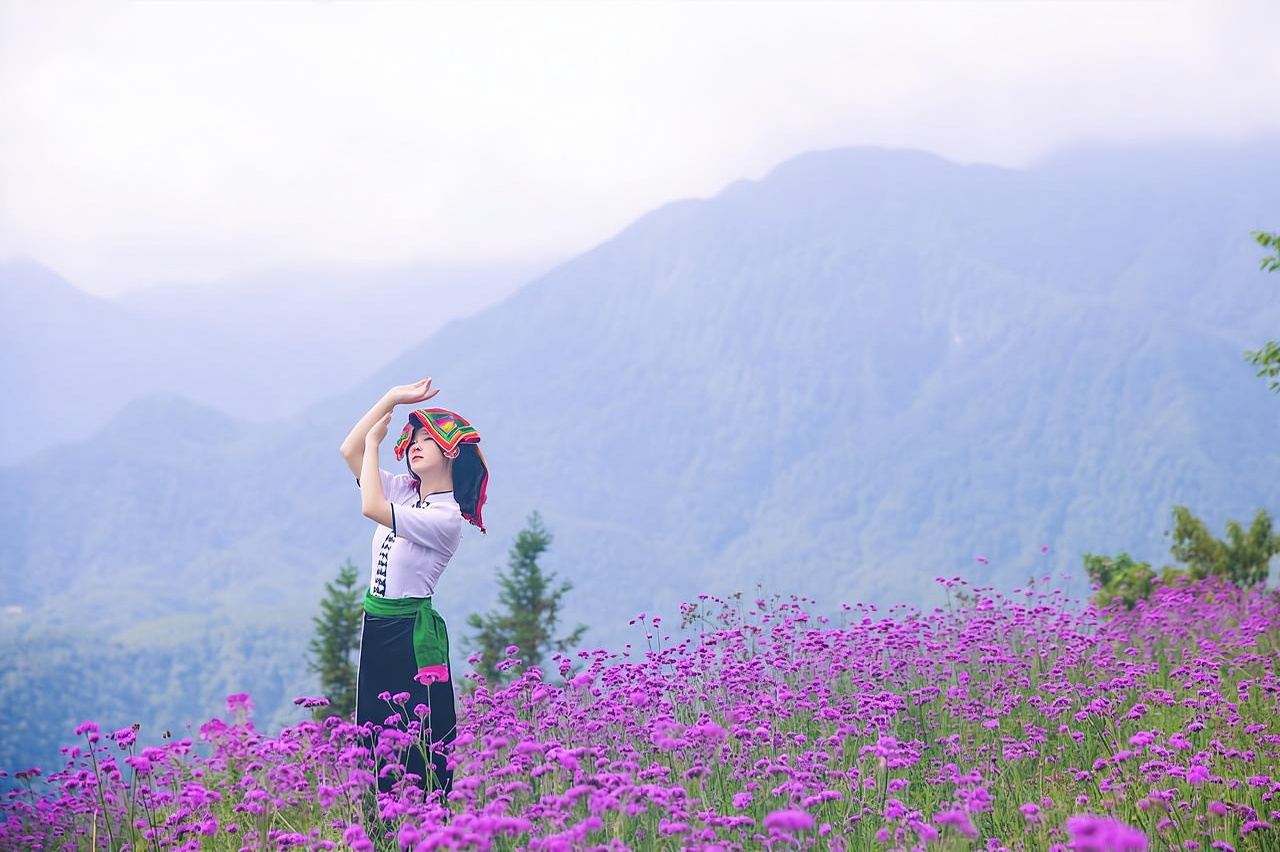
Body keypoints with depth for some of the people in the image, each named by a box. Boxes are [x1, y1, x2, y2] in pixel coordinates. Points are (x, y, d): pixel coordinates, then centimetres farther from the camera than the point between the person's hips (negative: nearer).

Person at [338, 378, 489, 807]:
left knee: (420, 741, -5)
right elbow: (350, 452, 9)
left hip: (412, 631, -8)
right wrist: (392, 399, 3)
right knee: (376, 742, 8)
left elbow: (371, 508, -26)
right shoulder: (403, 490, 9)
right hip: (376, 626, 8)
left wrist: (375, 441, -15)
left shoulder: (446, 517, -16)